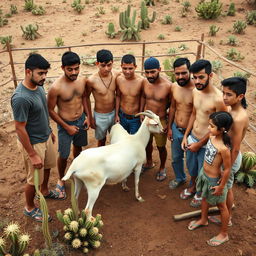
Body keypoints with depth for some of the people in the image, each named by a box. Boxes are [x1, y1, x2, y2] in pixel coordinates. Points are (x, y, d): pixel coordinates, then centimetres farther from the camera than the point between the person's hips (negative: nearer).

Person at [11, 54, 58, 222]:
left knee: (47, 167, 28)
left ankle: (45, 191, 55)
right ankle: (29, 208, 36)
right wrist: (32, 155, -21)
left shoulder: (38, 86, -5)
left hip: (46, 137, 8)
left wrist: (50, 131, 19)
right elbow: (20, 129, -26)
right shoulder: (21, 98, -32)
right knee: (34, 179, 11)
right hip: (33, 143, -8)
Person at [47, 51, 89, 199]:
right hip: (65, 125, -5)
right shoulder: (56, 87, -27)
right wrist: (67, 127, -15)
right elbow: (50, 110, -17)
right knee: (64, 155, 8)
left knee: (78, 147, 25)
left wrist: (87, 116, 1)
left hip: (81, 121, 5)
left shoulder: (83, 80, -10)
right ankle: (61, 180, 34)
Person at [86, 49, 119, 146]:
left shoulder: (116, 75, -13)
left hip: (113, 113, 3)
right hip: (100, 116, -3)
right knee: (102, 140, 18)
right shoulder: (92, 80, -24)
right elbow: (87, 98, -8)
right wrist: (90, 117, -2)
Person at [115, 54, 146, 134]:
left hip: (136, 119, -3)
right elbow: (118, 96, 2)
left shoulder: (141, 81, -22)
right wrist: (116, 114, 6)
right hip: (122, 117, 3)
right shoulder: (119, 79, -12)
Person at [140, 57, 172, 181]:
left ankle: (162, 168, 38)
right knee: (147, 142, 23)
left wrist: (169, 123, -10)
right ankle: (149, 162, 49)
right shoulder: (145, 82, -11)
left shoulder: (167, 85, -24)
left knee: (161, 146, 12)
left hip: (160, 121, -4)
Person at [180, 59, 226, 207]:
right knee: (191, 167, 27)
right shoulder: (196, 92, -4)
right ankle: (192, 187, 54)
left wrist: (199, 144, -13)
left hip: (206, 144, -6)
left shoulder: (218, 99, -27)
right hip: (192, 138, 6)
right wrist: (186, 136, 7)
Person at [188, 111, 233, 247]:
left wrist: (221, 186, -16)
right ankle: (203, 220, 58)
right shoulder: (211, 136, -12)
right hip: (204, 174, 8)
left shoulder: (223, 148, -35)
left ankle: (224, 234, 37)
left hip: (214, 180, -8)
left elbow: (227, 169, -25)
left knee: (221, 206, 15)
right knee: (204, 198, 30)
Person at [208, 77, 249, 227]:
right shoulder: (234, 110, -6)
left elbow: (236, 149, -26)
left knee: (226, 187, 15)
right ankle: (229, 204, 57)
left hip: (230, 158, -8)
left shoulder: (239, 119, -33)